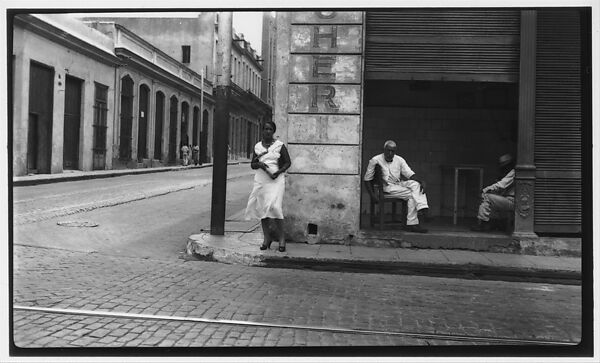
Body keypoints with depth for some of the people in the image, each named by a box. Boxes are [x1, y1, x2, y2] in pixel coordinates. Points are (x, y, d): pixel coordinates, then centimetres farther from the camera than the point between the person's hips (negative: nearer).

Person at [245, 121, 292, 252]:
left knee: (274, 206, -17)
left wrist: (278, 172, -13)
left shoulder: (279, 145, 1)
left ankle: (281, 238, -7)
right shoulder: (257, 146, 11)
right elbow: (252, 164, 14)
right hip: (261, 179, 4)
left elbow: (288, 162, 3)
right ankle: (266, 238, 15)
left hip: (276, 179, -4)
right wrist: (259, 164, -9)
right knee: (262, 208, 4)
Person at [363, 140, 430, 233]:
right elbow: (367, 179, 1)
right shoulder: (375, 160, -2)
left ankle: (421, 208, -37)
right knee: (411, 194, -25)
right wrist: (372, 194, -11)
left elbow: (410, 174, 4)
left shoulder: (399, 160, 10)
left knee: (416, 184, -25)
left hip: (400, 184, 5)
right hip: (387, 187, -5)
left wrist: (421, 182, -17)